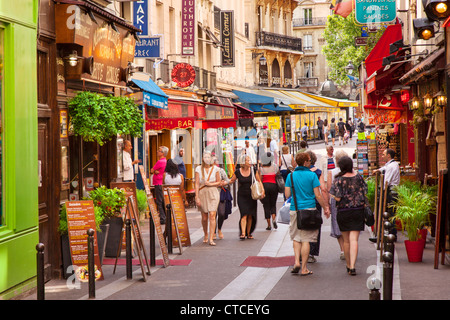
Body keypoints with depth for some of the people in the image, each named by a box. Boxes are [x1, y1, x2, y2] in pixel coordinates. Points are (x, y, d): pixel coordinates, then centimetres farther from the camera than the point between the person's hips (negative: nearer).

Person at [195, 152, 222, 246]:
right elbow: (197, 184, -2)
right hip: (202, 193, 1)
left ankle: (211, 239, -14)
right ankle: (205, 235, 34)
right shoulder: (198, 169, 0)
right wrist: (197, 197, -8)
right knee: (204, 217, 8)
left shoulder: (215, 169, 2)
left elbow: (219, 182, 7)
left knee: (212, 216, -12)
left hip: (213, 193, -1)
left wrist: (210, 184, -11)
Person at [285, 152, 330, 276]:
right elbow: (318, 195, -7)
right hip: (309, 209, -2)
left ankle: (297, 262, 0)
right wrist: (325, 208, 6)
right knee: (306, 239, 2)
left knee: (296, 238, 16)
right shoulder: (312, 175, -6)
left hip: (295, 209, 3)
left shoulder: (291, 176, 2)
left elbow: (287, 194, 3)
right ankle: (304, 268, 4)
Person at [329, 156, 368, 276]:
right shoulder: (358, 177, -1)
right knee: (354, 240, -4)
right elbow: (365, 193, 4)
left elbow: (337, 198, -13)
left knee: (346, 241, 13)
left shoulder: (338, 180, -10)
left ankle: (348, 265, 24)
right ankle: (352, 267, -16)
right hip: (358, 211, 1)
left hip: (343, 211, -1)